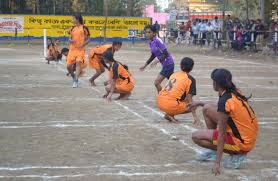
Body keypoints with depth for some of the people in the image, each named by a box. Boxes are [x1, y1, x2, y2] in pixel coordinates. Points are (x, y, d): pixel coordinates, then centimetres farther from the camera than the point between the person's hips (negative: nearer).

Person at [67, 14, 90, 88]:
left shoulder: (84, 28, -4)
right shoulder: (73, 28, 10)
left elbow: (88, 39, -2)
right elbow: (70, 38, 17)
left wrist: (82, 44, -16)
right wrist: (71, 40, -7)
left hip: (80, 49, -5)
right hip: (72, 49, 5)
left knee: (78, 63, -23)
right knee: (68, 66, 1)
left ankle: (76, 81, -22)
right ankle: (74, 77, 27)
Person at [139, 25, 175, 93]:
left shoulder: (158, 41, -20)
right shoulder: (150, 42, 6)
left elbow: (165, 54, -22)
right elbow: (153, 55, 18)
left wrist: (157, 61, -32)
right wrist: (145, 65, 20)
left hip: (168, 64, -9)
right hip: (165, 65, 9)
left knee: (157, 82, -10)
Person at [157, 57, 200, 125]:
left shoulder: (174, 74, 18)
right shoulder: (190, 79, 0)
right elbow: (189, 98, -7)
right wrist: (195, 117, -7)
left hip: (159, 102, 7)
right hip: (170, 105, -7)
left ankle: (169, 114, 7)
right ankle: (170, 114, -5)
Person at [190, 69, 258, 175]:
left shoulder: (225, 101, -23)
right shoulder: (235, 92, 2)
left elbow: (222, 134, -24)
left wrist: (217, 163, -22)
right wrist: (200, 103, 25)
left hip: (241, 144, -9)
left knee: (196, 136, -5)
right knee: (207, 109, 10)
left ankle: (236, 154, -2)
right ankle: (214, 151, 17)